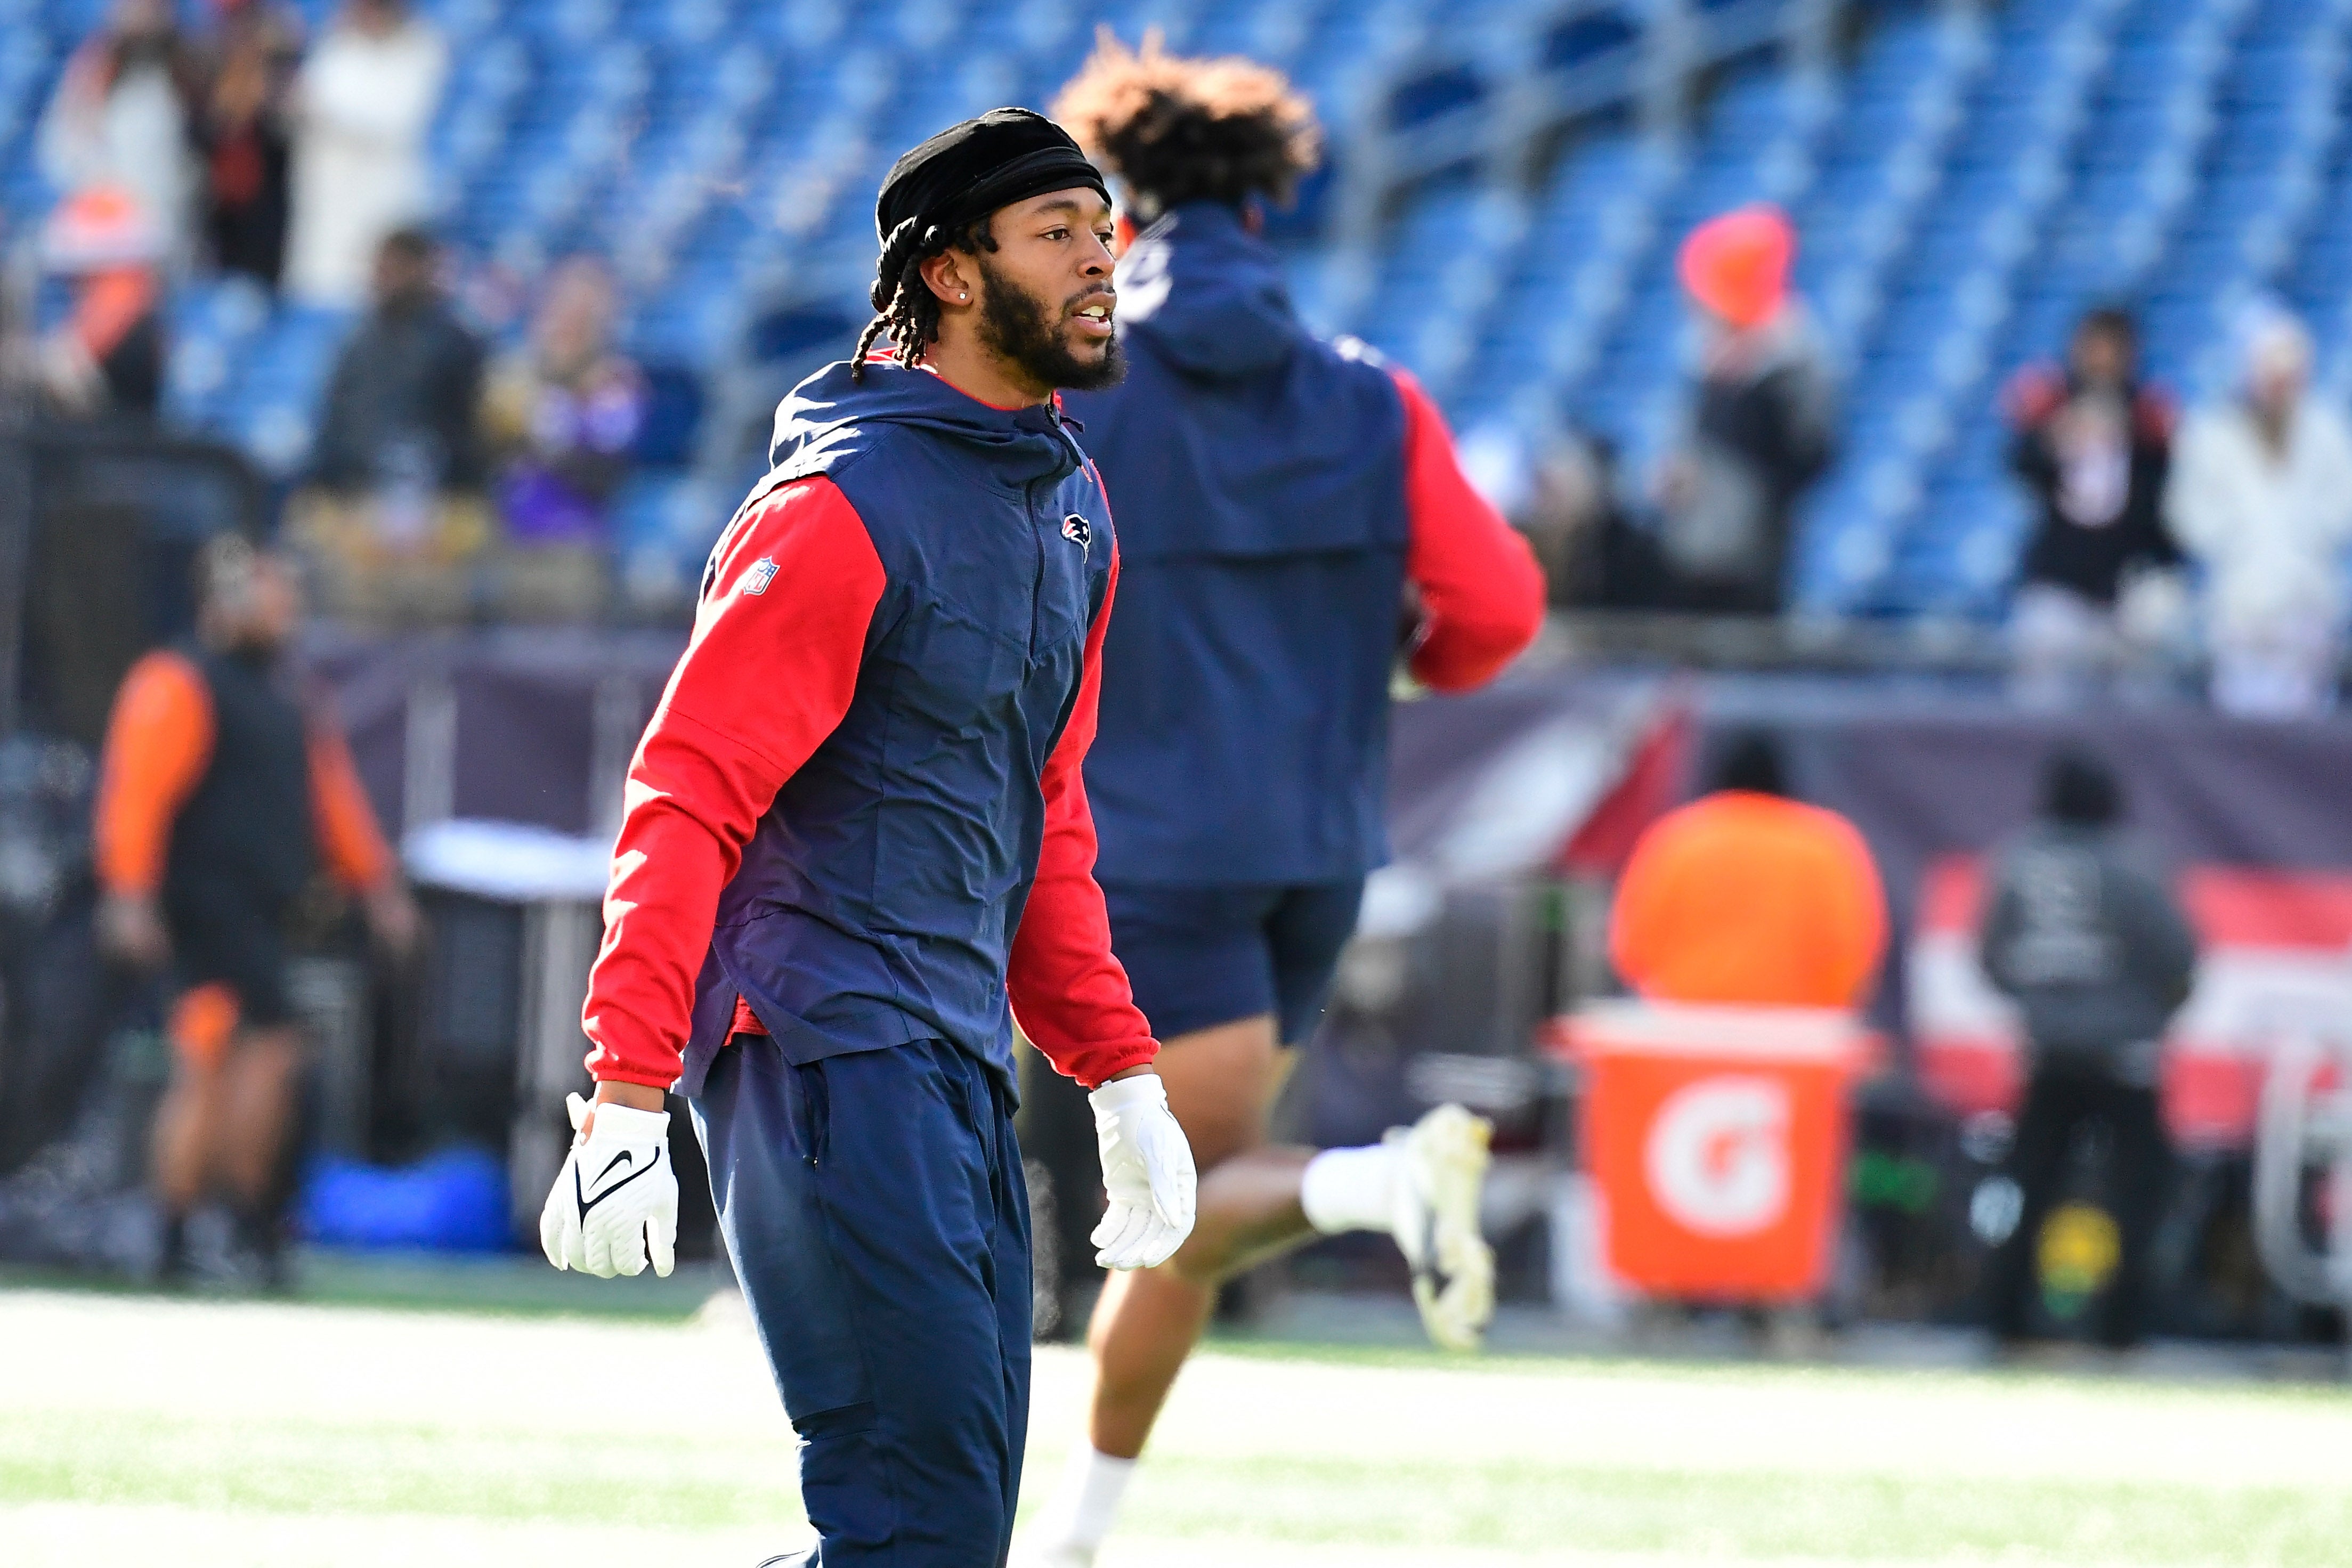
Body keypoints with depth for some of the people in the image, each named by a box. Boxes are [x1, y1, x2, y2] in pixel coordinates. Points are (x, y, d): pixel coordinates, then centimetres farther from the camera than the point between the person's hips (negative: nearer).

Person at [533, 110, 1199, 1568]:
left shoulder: (1073, 506, 15)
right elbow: (688, 799, -16)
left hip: (964, 1058, 9)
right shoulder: (846, 507, -12)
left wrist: (1121, 1075, 20)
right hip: (828, 1050, -9)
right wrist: (626, 1102, -23)